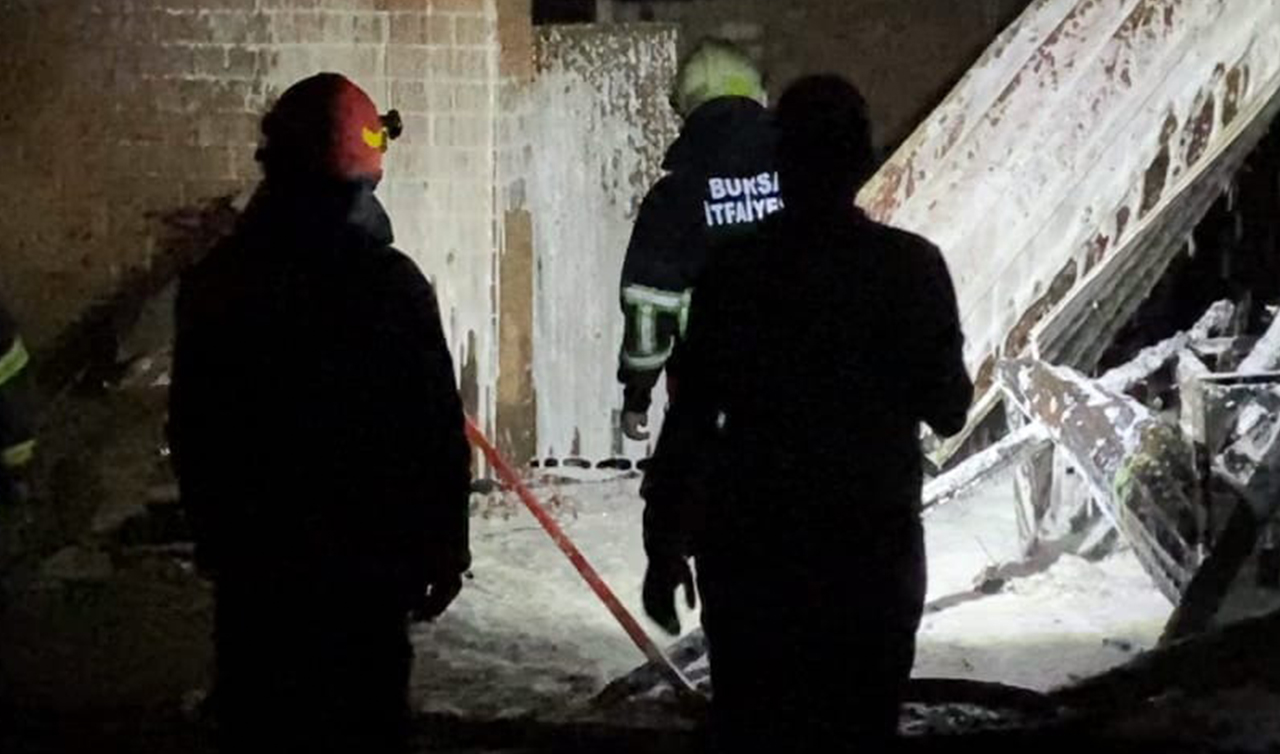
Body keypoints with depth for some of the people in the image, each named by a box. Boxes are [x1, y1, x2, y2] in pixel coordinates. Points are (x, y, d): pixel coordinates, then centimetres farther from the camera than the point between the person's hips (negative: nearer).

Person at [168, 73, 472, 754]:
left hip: (248, 558, 4)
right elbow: (437, 432, -12)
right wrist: (446, 546, 0)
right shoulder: (390, 283, -15)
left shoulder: (214, 282, -2)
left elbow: (189, 429, 6)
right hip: (365, 559, -4)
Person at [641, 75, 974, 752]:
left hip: (752, 548, -1)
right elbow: (947, 410, 2)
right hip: (875, 548, 1)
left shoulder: (735, 270, -7)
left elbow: (691, 419, -7)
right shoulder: (912, 266, -5)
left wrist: (665, 546, -1)